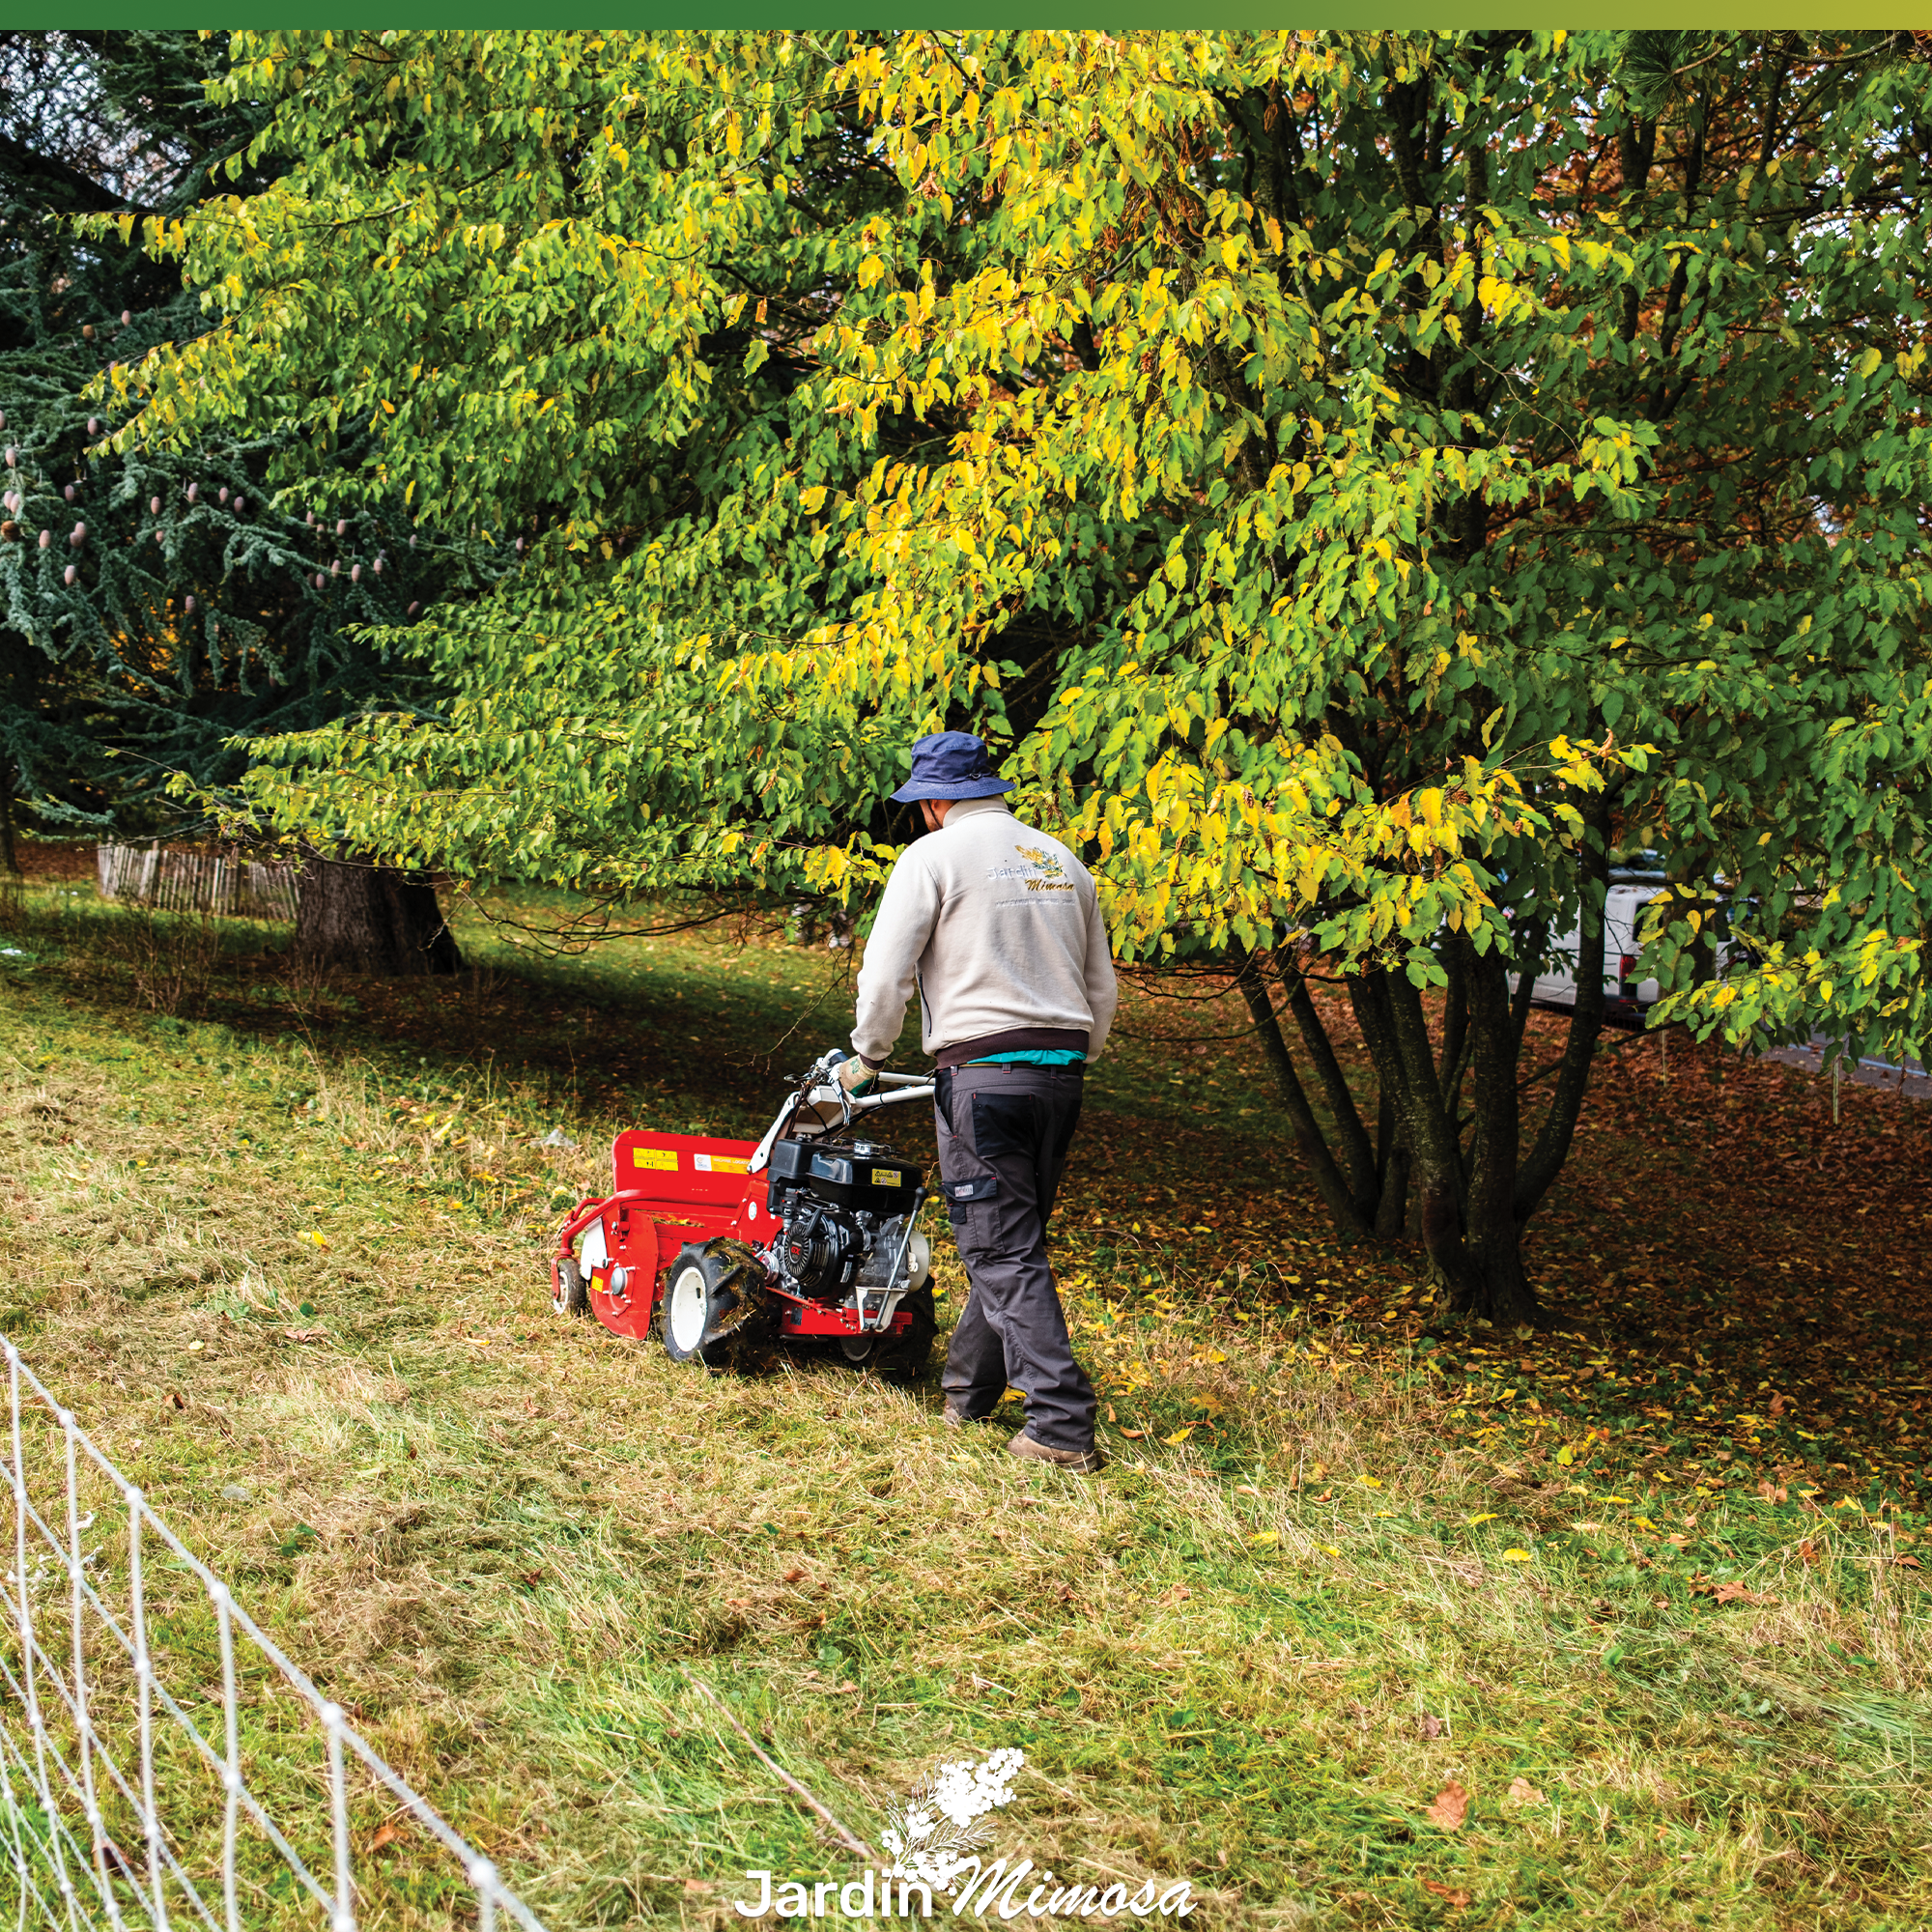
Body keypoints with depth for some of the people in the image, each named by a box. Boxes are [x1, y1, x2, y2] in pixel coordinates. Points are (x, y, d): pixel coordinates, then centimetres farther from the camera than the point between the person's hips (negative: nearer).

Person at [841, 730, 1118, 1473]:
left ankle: (1062, 1425, -10)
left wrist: (869, 1058, 9)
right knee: (1010, 1240, 17)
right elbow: (1102, 988, 19)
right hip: (1060, 1071, 7)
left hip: (981, 1073, -6)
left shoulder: (933, 856, -3)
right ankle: (965, 1390, 28)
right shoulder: (1061, 859, 15)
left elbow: (885, 972, -7)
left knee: (1003, 1253, -5)